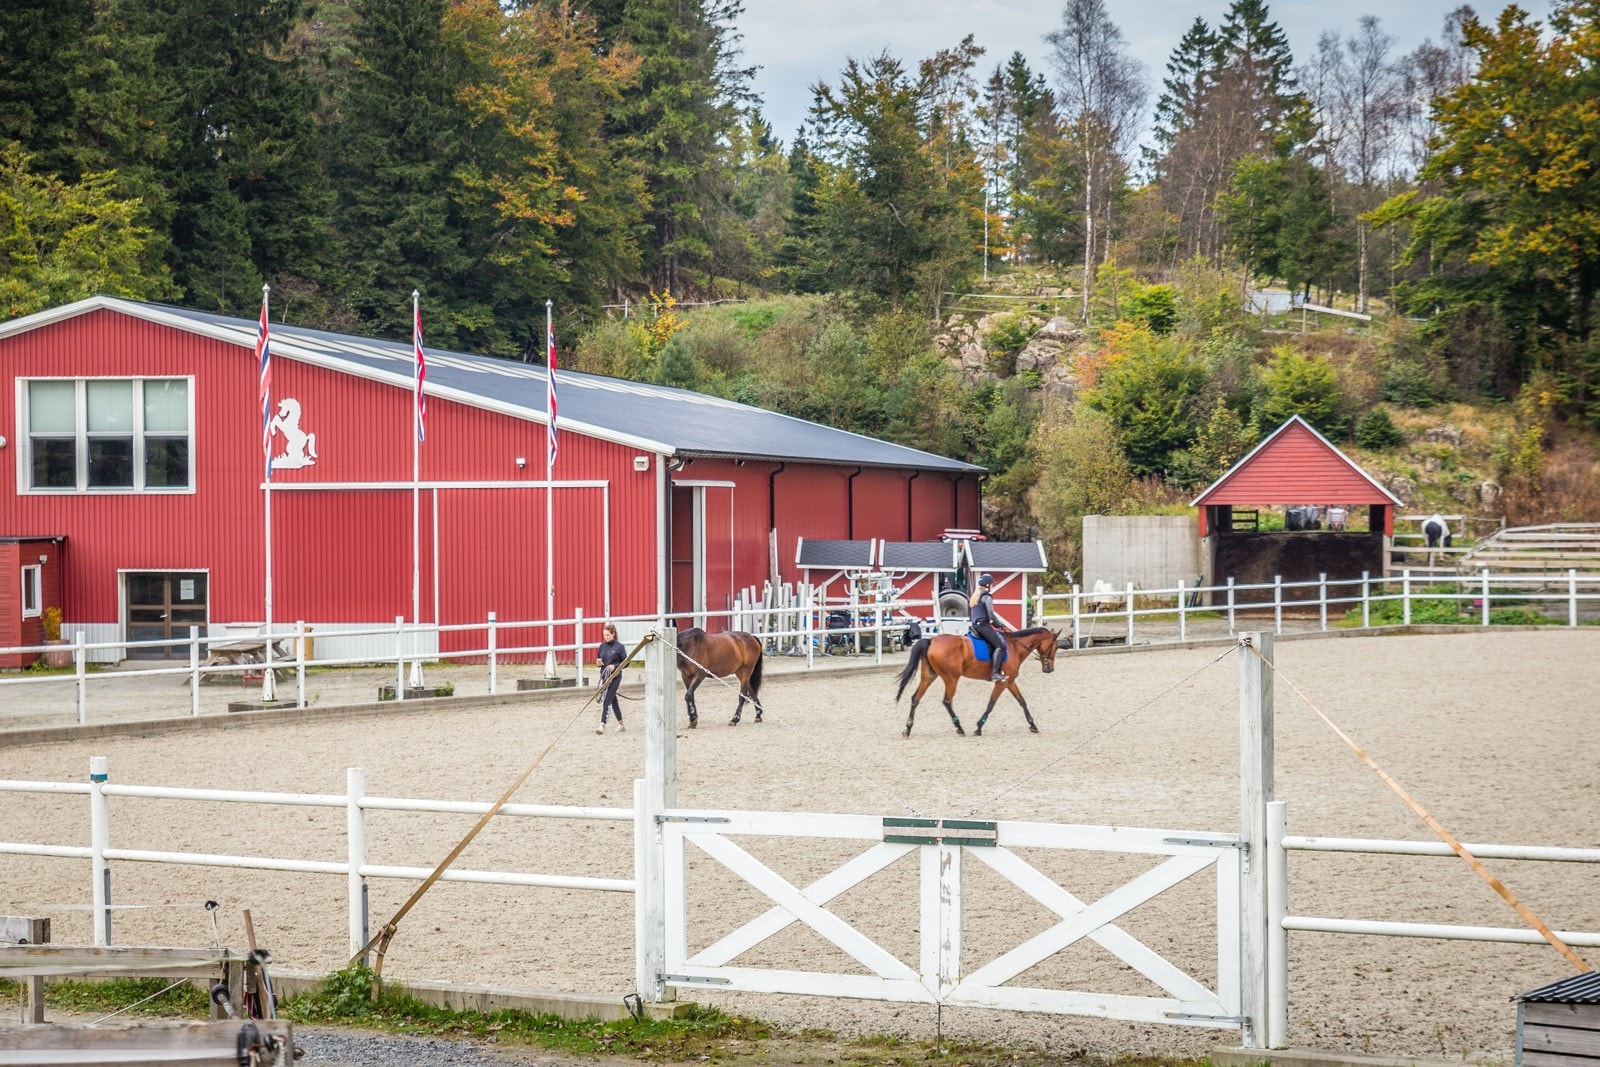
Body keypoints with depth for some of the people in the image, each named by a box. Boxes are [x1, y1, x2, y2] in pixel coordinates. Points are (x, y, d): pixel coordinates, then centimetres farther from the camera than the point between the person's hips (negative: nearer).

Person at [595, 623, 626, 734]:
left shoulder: (619, 646, -7)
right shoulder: (602, 646, 8)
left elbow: (625, 662, -4)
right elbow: (598, 659, 17)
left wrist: (615, 666, -18)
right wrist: (598, 663, -6)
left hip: (615, 677, -6)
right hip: (604, 676, 6)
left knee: (606, 700, -15)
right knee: (613, 701, 15)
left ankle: (602, 725, -18)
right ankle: (621, 725, 28)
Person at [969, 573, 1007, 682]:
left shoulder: (977, 595, 19)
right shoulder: (987, 596, -10)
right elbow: (991, 614, -16)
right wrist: (999, 624, -1)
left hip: (975, 626, 10)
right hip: (983, 625, -10)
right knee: (1000, 646, -14)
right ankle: (995, 673, -25)